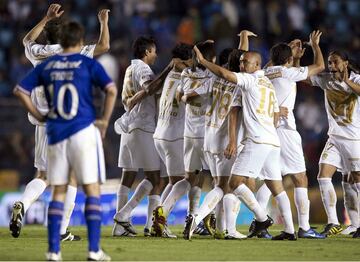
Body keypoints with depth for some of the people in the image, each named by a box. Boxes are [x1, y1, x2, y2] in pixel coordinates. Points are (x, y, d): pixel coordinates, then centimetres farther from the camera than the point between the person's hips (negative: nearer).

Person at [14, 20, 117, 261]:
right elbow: (111, 90, -12)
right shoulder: (88, 64, -1)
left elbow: (20, 90, 9)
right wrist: (105, 121, -3)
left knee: (59, 192, 10)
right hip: (83, 132, -4)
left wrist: (38, 116, 12)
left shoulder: (46, 66, 9)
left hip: (56, 133, 4)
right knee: (92, 190, 0)